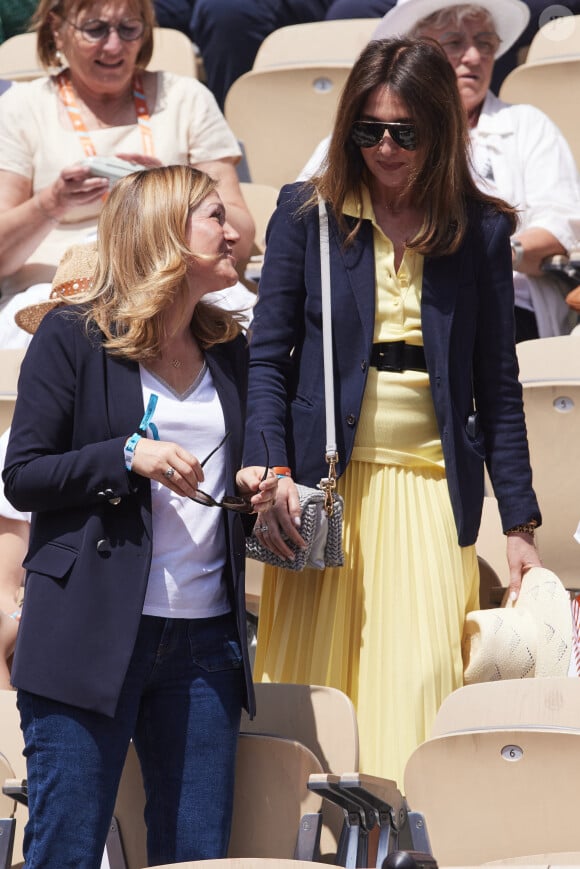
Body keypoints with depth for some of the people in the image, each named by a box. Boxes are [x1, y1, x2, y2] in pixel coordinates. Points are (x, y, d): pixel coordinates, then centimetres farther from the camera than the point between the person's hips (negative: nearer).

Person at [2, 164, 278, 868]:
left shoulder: (228, 350, 17)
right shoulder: (72, 337, -1)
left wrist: (253, 491, 6)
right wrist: (128, 457, -17)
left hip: (204, 642, 5)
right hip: (91, 637, -5)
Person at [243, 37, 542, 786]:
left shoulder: (480, 231, 6)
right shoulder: (307, 213, 5)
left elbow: (497, 384, 9)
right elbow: (267, 357, 5)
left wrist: (519, 525, 5)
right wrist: (274, 474, -10)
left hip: (431, 487, 0)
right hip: (324, 483, 0)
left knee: (419, 685, -10)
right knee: (313, 687, -1)